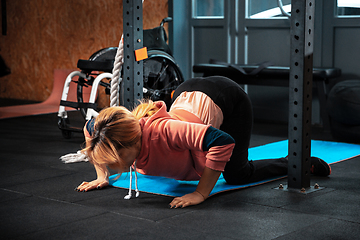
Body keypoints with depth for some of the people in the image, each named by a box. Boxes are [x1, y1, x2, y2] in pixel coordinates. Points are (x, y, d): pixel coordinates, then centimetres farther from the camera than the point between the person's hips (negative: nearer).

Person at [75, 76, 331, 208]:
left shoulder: (159, 132, -43)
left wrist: (201, 193, -43)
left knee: (237, 174, 0)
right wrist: (102, 176, -6)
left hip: (227, 97, -7)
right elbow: (90, 128, 0)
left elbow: (223, 141, -48)